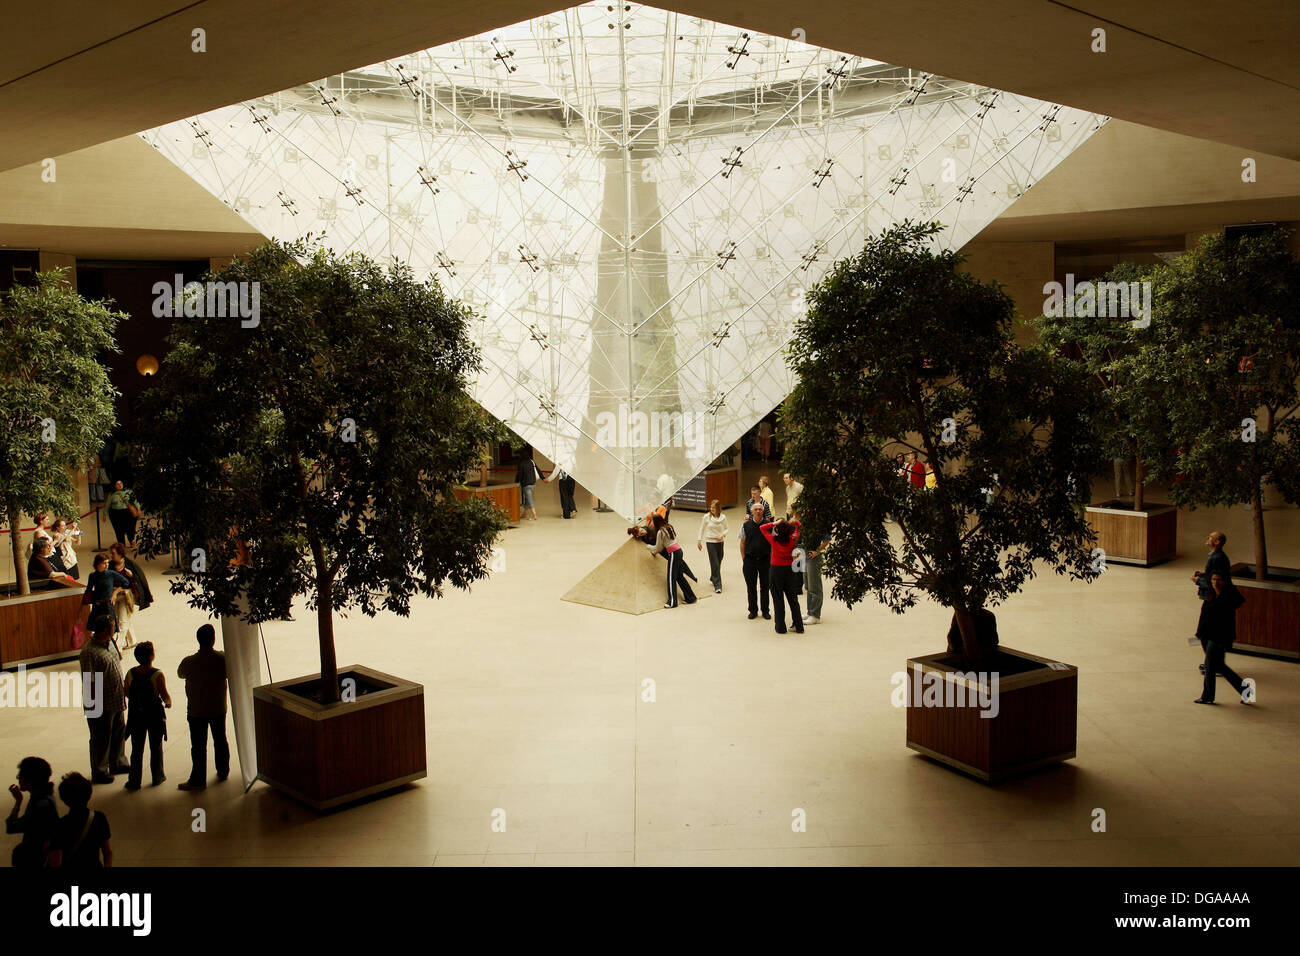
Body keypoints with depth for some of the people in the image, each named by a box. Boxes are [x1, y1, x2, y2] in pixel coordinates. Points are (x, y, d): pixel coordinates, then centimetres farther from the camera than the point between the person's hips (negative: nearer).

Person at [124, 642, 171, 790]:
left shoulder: (130, 673, -7)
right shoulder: (157, 675, -18)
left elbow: (127, 693, 3)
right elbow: (165, 695, -15)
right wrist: (168, 702, 8)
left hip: (136, 715, 3)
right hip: (155, 714, -3)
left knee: (137, 749, 11)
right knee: (156, 747, 14)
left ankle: (134, 781, 14)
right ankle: (157, 777, 26)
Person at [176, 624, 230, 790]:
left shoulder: (189, 662, -18)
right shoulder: (223, 658, -15)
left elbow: (180, 674, 4)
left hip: (196, 711, -2)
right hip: (218, 708, 2)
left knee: (198, 746, 7)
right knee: (220, 741, 19)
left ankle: (198, 780, 15)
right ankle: (223, 772, 32)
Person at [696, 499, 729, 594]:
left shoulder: (723, 517, 0)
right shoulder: (706, 517, -5)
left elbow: (727, 529, 9)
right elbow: (702, 529, 4)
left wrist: (723, 535, -10)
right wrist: (699, 541, 2)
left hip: (720, 542, 3)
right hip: (710, 542, -3)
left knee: (718, 563, 11)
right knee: (715, 564, -8)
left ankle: (712, 578, 37)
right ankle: (717, 586, -8)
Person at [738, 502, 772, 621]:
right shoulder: (746, 525, -1)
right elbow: (742, 543, 4)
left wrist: (771, 558, -3)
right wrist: (744, 560, 1)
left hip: (765, 559, -1)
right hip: (750, 560, 1)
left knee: (765, 586, 7)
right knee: (751, 587, 8)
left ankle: (765, 611, 18)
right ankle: (753, 610, 20)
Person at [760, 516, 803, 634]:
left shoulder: (774, 540, -16)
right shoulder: (793, 540, -10)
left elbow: (762, 528, -3)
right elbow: (797, 526, 9)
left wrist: (775, 523, -14)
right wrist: (790, 523, -5)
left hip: (776, 570, -2)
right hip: (789, 570, 3)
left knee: (778, 599, 7)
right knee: (793, 598, 12)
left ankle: (780, 627, 10)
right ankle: (799, 626, 17)